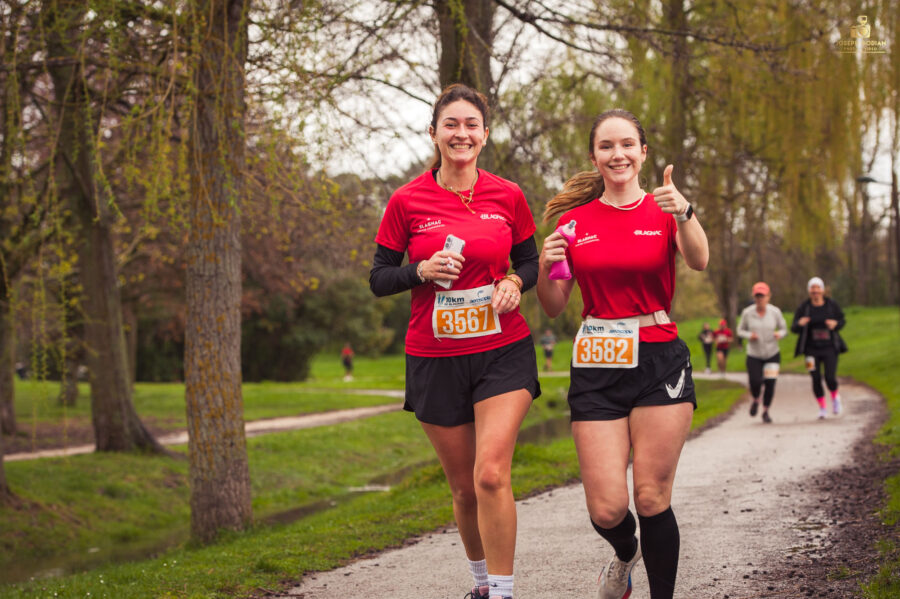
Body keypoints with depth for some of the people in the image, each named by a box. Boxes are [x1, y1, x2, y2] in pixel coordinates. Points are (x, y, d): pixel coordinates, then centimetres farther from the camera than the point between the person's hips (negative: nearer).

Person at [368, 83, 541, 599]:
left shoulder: (508, 197, 1)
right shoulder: (407, 201, -2)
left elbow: (529, 262, 14)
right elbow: (379, 279, 3)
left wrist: (515, 283, -9)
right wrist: (423, 271, -16)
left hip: (503, 351, -1)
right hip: (435, 358, 1)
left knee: (491, 474, -18)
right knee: (465, 487, 10)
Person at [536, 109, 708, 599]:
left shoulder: (664, 211, 3)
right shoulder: (574, 220, 7)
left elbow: (699, 260, -19)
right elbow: (553, 308, 9)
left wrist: (683, 213, -38)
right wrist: (547, 267, -12)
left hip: (659, 361, -1)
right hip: (596, 369, 1)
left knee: (652, 499, -4)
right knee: (606, 508, -4)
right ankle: (625, 553, 32)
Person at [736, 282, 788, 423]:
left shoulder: (775, 312, -9)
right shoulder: (747, 313, -10)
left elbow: (784, 329, 3)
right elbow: (740, 330, 2)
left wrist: (779, 334, -19)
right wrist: (749, 335, -19)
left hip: (772, 354, 1)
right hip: (754, 355, 0)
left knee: (770, 384, -5)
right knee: (755, 383, -11)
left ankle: (766, 411, 18)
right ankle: (756, 400, 26)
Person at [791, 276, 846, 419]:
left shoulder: (832, 305, -3)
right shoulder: (803, 308, -5)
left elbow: (842, 321, 8)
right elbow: (794, 328, -3)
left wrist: (835, 324, -15)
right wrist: (799, 324, -25)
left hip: (830, 348, 0)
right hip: (812, 349, 0)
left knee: (830, 377, -10)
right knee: (816, 379, -1)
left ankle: (835, 397, 23)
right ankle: (822, 408, 19)